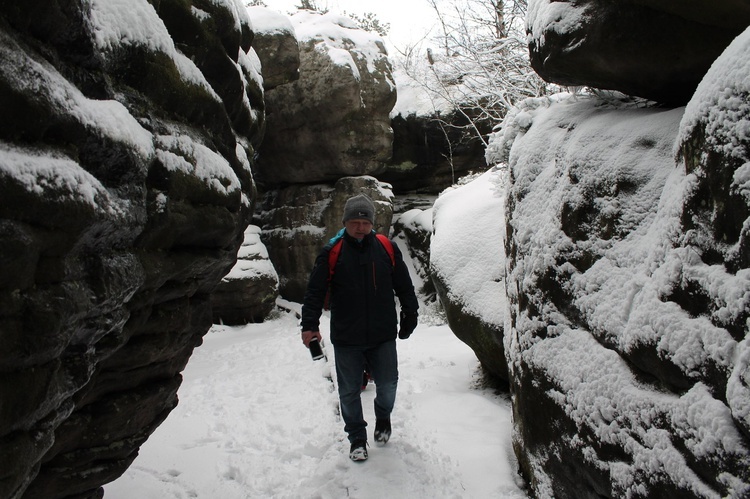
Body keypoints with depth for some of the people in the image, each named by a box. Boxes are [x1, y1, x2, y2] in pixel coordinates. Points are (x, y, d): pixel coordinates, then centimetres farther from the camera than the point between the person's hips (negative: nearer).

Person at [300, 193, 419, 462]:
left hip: (383, 336, 1)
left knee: (387, 385, 10)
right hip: (346, 339, -1)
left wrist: (410, 315, 10)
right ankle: (357, 437, 28)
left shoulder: (387, 249, 0)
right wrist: (310, 325, -15)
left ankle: (383, 418, 42)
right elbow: (315, 291, -6)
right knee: (349, 391, 9)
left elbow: (404, 286, 9)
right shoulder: (331, 253, -6)